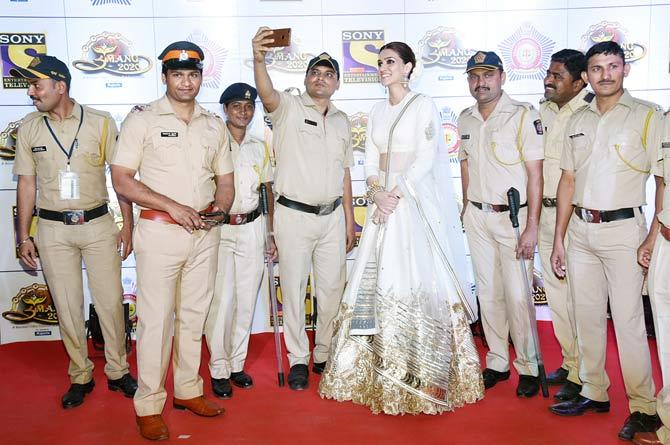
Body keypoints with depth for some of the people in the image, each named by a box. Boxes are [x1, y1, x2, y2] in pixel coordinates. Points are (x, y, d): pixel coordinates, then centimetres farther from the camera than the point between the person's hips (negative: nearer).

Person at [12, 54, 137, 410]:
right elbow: (26, 184, 7)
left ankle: (117, 371, 22)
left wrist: (127, 225, -2)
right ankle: (80, 376, 24)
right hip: (53, 229, 2)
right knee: (67, 306, 8)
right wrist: (24, 237, 6)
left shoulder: (101, 122, -4)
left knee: (110, 302, 4)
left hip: (98, 224, -1)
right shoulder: (29, 128, 2)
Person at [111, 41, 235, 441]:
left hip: (205, 233, 5)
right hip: (160, 231, -4)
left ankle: (188, 389, 27)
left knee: (194, 315, 13)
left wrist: (219, 209, -6)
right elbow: (122, 180, -8)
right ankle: (149, 404, 12)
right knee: (156, 319, 0)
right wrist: (173, 207, -17)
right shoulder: (143, 119, -3)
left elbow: (225, 181, 15)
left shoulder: (214, 124, 11)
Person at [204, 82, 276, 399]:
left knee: (246, 300, 8)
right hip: (218, 229, -4)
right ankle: (219, 369, 9)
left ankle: (237, 364, 22)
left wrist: (273, 234, 11)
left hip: (251, 229, 4)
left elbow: (269, 190, 13)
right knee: (220, 301, -6)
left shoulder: (259, 147, 11)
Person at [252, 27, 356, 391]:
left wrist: (349, 219, 12)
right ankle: (298, 360, 17)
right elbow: (267, 94, -27)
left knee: (332, 288, 10)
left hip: (332, 216, 5)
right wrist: (259, 60, -47)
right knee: (294, 289, 3)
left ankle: (324, 355, 26)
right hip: (294, 215, -5)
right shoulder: (289, 108, -3)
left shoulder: (341, 121, 13)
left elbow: (344, 173, 15)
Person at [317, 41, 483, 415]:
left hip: (414, 201, -6)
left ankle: (421, 376, 2)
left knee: (415, 280, -7)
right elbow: (371, 160, 12)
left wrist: (394, 195, -17)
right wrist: (376, 193, -7)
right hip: (383, 202, 6)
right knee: (378, 280, 6)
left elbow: (425, 159, -11)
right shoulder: (377, 111, 17)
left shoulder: (423, 105, -2)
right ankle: (381, 371, 16)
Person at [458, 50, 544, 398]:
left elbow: (535, 173, -12)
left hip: (513, 216, -5)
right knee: (488, 294, 11)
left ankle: (528, 367, 12)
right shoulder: (466, 119, 8)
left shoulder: (523, 115, -10)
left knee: (517, 296, -4)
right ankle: (497, 362, 23)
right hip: (477, 216, 6)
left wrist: (531, 226, -16)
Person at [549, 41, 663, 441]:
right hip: (580, 229, 5)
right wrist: (559, 238, 10)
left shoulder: (647, 115, -2)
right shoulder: (578, 121, 12)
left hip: (622, 229, -5)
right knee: (587, 316, 11)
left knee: (628, 321, -2)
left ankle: (644, 408, 11)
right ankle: (594, 393, 25)